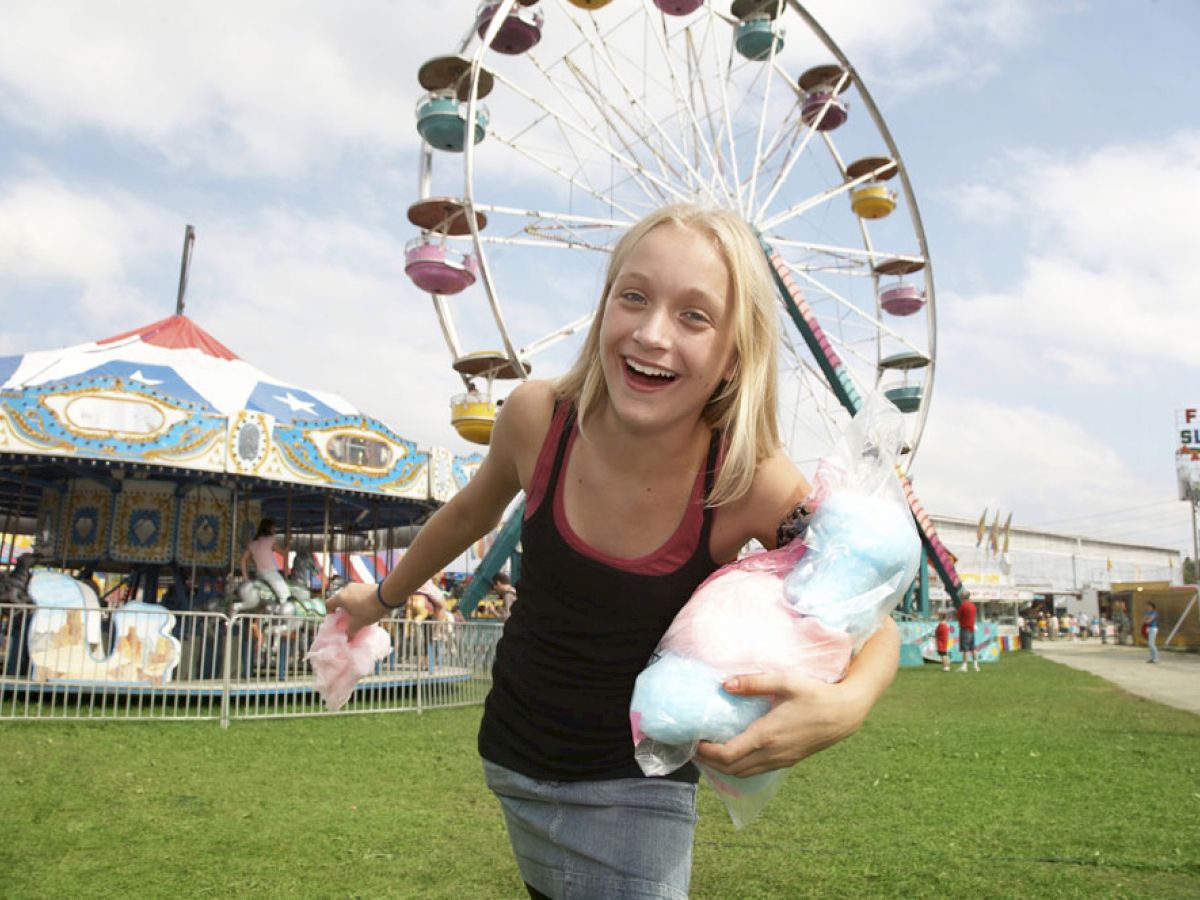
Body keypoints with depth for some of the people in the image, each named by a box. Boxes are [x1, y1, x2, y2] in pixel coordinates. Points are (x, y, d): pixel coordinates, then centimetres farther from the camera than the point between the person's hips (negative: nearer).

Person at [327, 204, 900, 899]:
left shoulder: (753, 484, -25)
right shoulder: (538, 417, -18)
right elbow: (473, 512, 4)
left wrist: (846, 704, -33)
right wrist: (383, 597, 20)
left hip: (634, 789, -2)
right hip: (512, 757, 3)